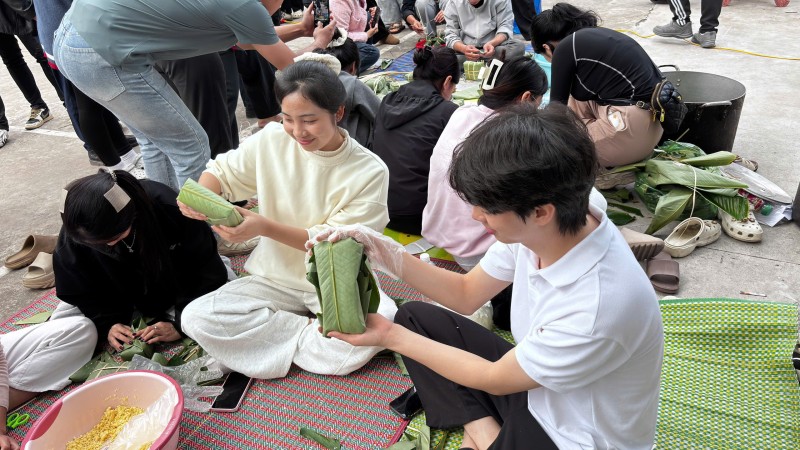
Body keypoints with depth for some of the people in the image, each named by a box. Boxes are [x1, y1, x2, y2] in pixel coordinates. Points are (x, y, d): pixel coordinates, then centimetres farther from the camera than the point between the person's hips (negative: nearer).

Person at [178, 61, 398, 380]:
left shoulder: (369, 171, -16)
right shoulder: (271, 140, -8)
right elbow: (222, 172, 6)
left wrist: (265, 227, -29)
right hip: (276, 279, 3)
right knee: (196, 318, -19)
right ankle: (315, 334, -10)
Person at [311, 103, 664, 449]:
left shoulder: (599, 307, -35)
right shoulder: (534, 228, -16)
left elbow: (494, 378, -19)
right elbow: (466, 294, 1)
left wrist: (391, 336, -13)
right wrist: (387, 254, -11)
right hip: (531, 385, 7)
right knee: (415, 317, 2)